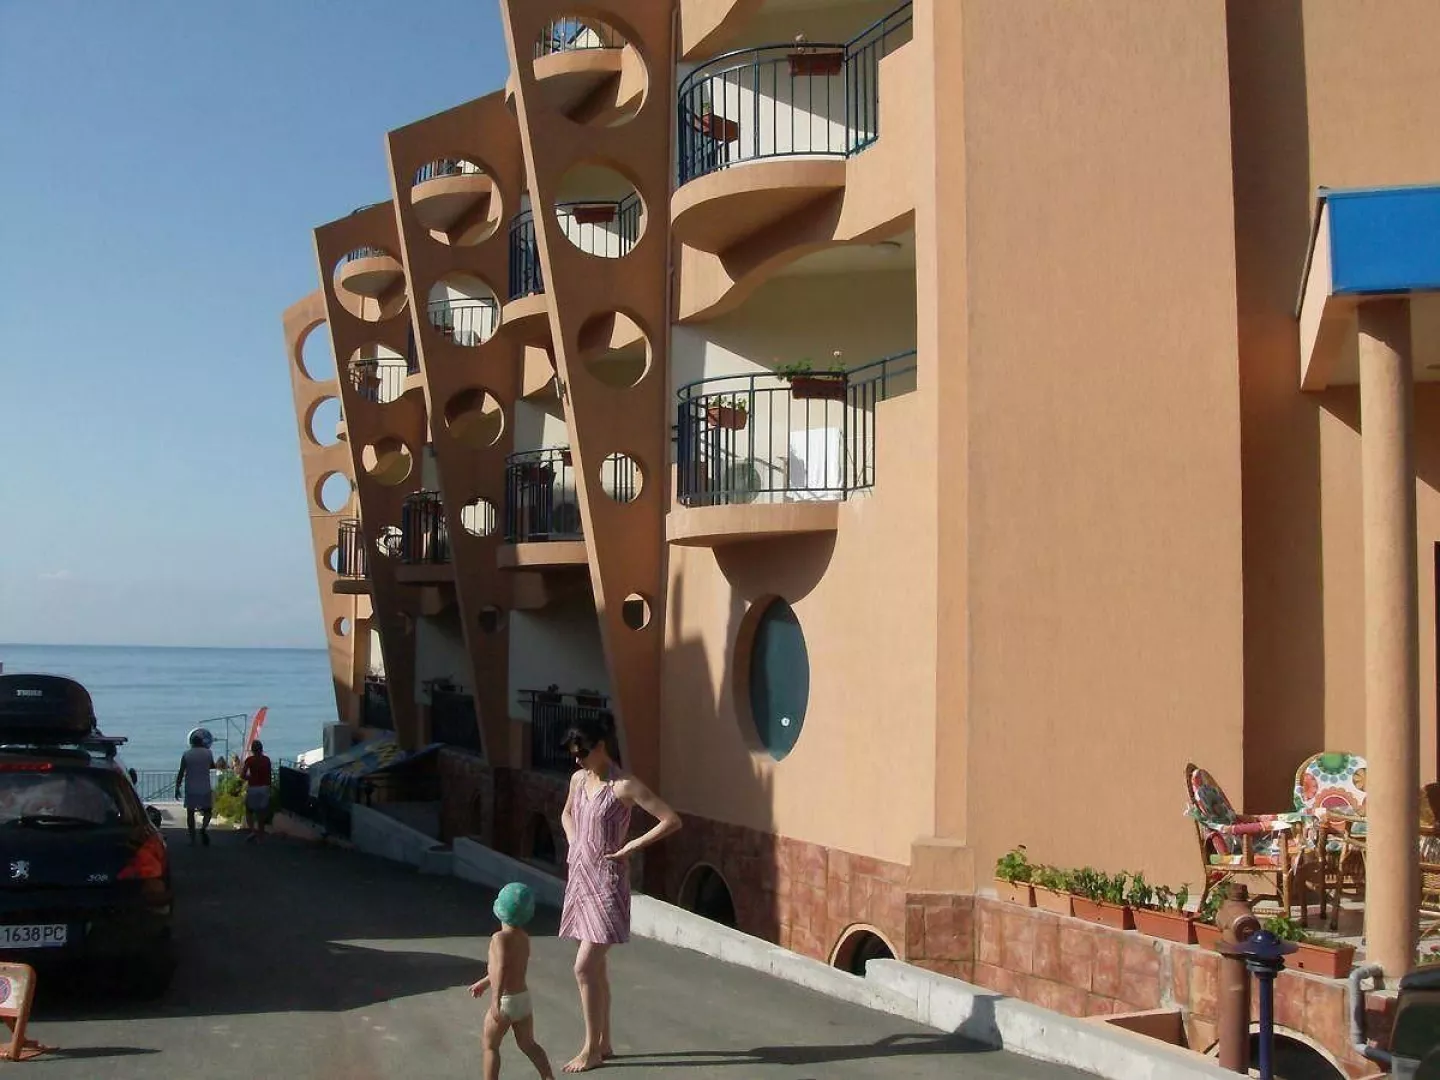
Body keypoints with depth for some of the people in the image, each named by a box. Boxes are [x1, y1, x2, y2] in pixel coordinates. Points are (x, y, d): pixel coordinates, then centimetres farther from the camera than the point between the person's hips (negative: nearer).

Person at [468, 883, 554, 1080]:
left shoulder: (499, 938, -18)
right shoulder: (524, 938, 8)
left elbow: (502, 968, -32)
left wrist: (496, 1000, -38)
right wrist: (484, 983, 34)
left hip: (506, 1001, -7)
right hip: (524, 998, 7)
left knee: (489, 1045, 10)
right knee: (528, 1044, 18)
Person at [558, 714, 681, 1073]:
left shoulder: (624, 786, -16)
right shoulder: (578, 780, 6)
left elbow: (672, 820, -17)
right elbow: (567, 814, 28)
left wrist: (631, 847, -16)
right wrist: (573, 845, 11)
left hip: (606, 881, -7)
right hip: (580, 875, 7)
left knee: (584, 967, -8)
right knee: (596, 966, 13)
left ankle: (591, 1049, 5)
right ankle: (603, 1043, 23)